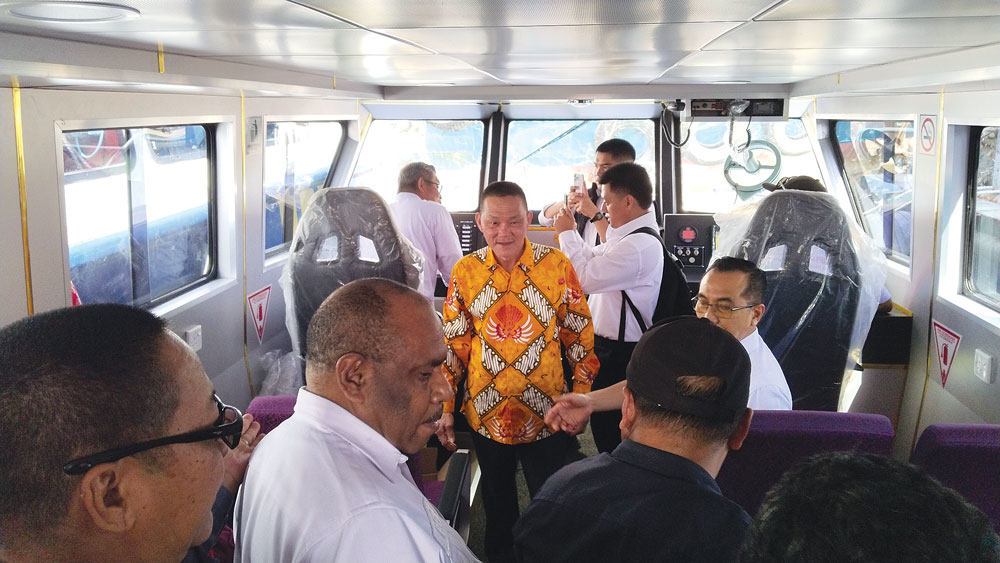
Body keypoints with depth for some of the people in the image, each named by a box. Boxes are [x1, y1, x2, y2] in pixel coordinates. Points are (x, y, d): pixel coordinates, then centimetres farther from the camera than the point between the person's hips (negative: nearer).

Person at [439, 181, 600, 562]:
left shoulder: (557, 265, -10)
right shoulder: (465, 271, -5)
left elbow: (579, 336, -2)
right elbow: (454, 344, 2)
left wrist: (583, 397, -2)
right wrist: (445, 408, 2)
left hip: (546, 413, -2)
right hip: (485, 413, 2)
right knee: (496, 502, 21)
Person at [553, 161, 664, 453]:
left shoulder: (638, 245, -26)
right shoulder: (631, 234, 8)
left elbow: (585, 277, -25)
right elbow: (595, 258, 22)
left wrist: (567, 234, -13)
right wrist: (571, 232, 9)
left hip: (619, 354, -11)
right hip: (611, 346, 11)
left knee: (608, 429, 2)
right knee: (605, 423, 24)